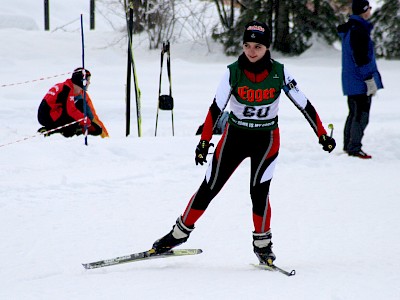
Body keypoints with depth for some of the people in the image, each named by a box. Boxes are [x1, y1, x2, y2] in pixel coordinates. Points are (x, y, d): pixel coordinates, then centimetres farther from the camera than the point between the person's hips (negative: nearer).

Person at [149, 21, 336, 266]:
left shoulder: (279, 73, -13)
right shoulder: (233, 72, -14)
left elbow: (304, 104, -6)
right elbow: (216, 108, -15)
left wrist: (323, 135, -5)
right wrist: (204, 142, -22)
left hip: (267, 139, -1)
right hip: (235, 136, 1)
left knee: (259, 190, -17)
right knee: (209, 188, 3)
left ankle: (262, 243, 2)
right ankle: (180, 233, 19)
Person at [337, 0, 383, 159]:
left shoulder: (349, 29, 13)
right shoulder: (359, 31, -18)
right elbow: (362, 58, -21)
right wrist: (370, 80, -17)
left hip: (350, 81, 10)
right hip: (360, 82, -10)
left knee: (354, 114, 18)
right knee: (361, 116, -5)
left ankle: (348, 145, 23)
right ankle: (354, 148, -4)